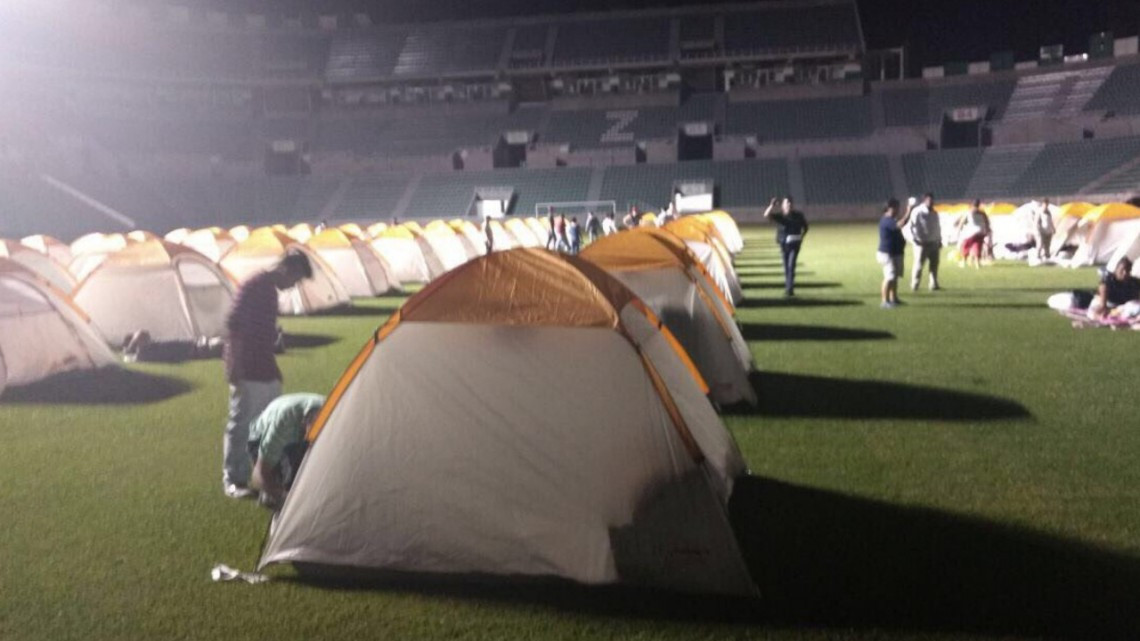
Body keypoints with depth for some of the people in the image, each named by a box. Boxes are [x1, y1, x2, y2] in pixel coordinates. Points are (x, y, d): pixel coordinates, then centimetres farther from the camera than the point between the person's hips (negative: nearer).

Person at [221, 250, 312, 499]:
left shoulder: (270, 290, 14)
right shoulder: (254, 286, -15)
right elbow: (233, 325, -20)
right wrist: (234, 364, -22)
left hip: (266, 371, 10)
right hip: (247, 372, -9)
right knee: (242, 424, -2)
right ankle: (233, 480, 7)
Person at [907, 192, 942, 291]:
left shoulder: (934, 213, 13)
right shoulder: (917, 212, -9)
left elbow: (937, 227, 20)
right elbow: (912, 226, -12)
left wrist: (939, 240, 17)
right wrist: (914, 238, -19)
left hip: (934, 243, 7)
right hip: (922, 243, -7)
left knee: (934, 264, 8)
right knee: (919, 264, -5)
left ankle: (934, 285, 17)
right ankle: (914, 286, 3)